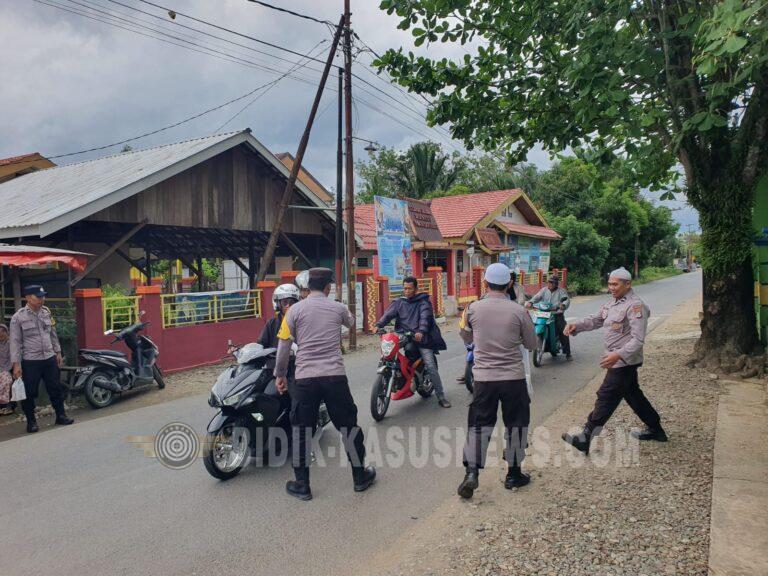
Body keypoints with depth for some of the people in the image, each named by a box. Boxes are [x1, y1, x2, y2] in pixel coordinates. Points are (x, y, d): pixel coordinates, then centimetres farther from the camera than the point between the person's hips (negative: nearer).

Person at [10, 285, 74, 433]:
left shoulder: (46, 313, 7)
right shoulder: (18, 317, -9)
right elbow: (15, 342, -8)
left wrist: (58, 352, 15)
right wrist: (16, 364, -11)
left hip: (50, 359, 4)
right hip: (30, 362, -4)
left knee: (55, 389, 9)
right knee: (29, 393, 5)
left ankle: (61, 416, 19)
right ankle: (31, 421, 18)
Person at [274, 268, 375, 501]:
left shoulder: (295, 310, 1)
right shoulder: (338, 308, 5)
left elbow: (284, 346, 0)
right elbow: (352, 324, 27)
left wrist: (280, 375, 11)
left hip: (304, 378, -1)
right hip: (335, 375, 1)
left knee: (301, 431, 12)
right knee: (348, 426, 15)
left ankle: (302, 485, 20)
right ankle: (360, 476, 27)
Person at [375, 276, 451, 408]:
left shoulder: (423, 302, 4)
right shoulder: (399, 302, 14)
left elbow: (425, 317, -14)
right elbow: (388, 314, 0)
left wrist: (421, 331, -33)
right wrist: (379, 325, -20)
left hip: (420, 338, -3)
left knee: (431, 367, -7)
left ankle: (441, 396, 3)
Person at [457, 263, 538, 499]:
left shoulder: (474, 309, -3)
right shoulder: (518, 311, -8)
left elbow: (467, 339, 12)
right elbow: (532, 344, 3)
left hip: (483, 377, 1)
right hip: (513, 377, -1)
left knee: (478, 424, 11)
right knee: (516, 424, 15)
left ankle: (471, 472, 1)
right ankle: (514, 473, 25)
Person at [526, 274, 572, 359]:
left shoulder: (561, 291, 4)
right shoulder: (544, 290, 13)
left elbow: (567, 300, -12)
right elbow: (537, 297, 0)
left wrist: (563, 305, -36)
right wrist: (530, 302, -22)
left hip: (558, 315, -3)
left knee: (563, 333, -10)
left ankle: (567, 352, -1)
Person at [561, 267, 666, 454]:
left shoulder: (635, 306, -18)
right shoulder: (612, 304, 11)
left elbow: (638, 340, -23)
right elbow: (595, 320, 13)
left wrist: (618, 355, -35)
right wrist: (576, 326, -5)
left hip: (624, 362, -9)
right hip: (618, 362, 10)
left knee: (606, 398, -6)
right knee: (633, 396, 21)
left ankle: (585, 439, -2)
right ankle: (655, 429, 37)